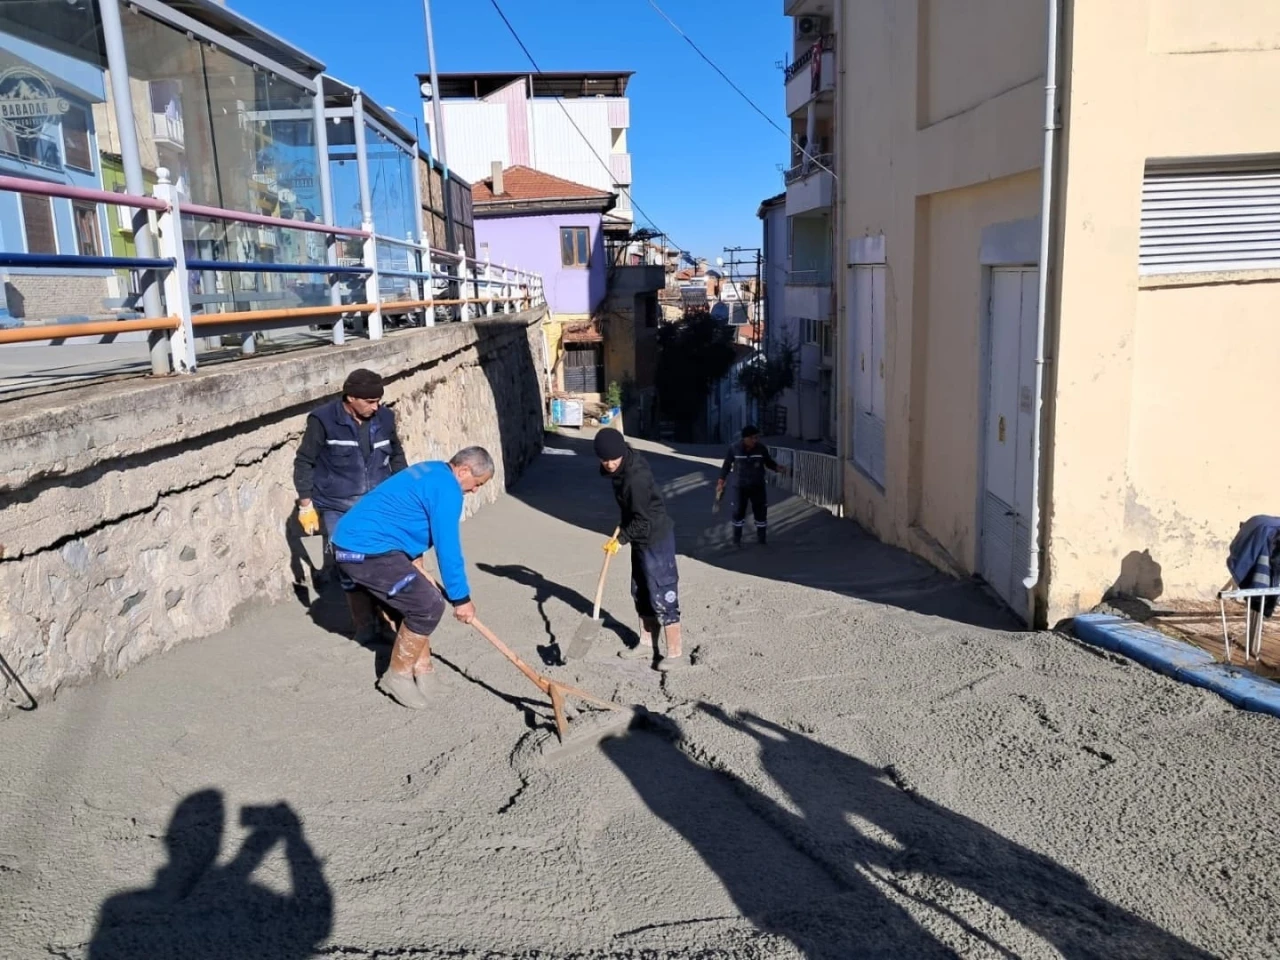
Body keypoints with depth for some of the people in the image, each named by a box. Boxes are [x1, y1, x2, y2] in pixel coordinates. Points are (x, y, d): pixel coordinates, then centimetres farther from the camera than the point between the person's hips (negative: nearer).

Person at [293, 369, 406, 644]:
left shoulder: (384, 418, 1)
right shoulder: (323, 420, -11)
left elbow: (396, 457, 16)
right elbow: (303, 463, -3)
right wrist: (306, 505, -5)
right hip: (339, 511, -3)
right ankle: (365, 629, 14)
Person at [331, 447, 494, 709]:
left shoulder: (432, 472, 17)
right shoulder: (446, 488, -14)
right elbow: (447, 547, -14)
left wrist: (414, 563, 29)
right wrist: (461, 598, -6)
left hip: (354, 543, 11)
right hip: (366, 551, -11)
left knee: (418, 600, 18)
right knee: (428, 606, -10)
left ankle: (420, 667, 28)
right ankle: (398, 676, 4)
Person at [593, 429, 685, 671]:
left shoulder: (636, 477, -29)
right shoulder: (622, 466, 0)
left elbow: (643, 520, -24)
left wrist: (621, 539, -13)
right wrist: (623, 527, 14)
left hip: (656, 538, -10)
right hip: (641, 538, 10)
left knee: (662, 595, -4)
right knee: (640, 592, 17)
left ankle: (675, 652, 6)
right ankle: (647, 643, 30)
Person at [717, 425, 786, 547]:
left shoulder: (762, 448, -10)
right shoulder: (734, 449, -12)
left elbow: (769, 462, 2)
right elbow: (727, 465, -1)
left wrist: (778, 468, -18)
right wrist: (721, 483, -1)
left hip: (758, 486, 1)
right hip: (740, 486, -1)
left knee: (761, 511, 5)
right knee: (738, 512, 1)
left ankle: (762, 538, 21)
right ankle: (737, 539, 15)